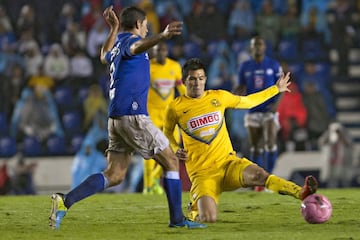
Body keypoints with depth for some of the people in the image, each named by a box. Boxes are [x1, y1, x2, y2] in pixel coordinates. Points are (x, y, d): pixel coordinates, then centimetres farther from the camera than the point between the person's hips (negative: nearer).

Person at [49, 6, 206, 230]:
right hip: (132, 115, -9)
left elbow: (105, 56, 44)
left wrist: (114, 28, 52)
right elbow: (136, 47, -34)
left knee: (114, 175, 5)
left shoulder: (117, 42, 20)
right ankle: (177, 218, 2)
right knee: (171, 161, 0)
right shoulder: (130, 40, -6)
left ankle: (65, 201, -7)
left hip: (116, 117, 9)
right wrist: (163, 36, -53)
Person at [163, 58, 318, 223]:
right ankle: (195, 210, 14)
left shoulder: (218, 97, 8)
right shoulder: (175, 108, -1)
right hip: (202, 172, -2)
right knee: (208, 219, -22)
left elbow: (247, 102, 25)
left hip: (228, 163, 2)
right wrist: (176, 150, -2)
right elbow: (167, 134, 18)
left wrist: (276, 89, 29)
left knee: (259, 174, -30)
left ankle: (301, 193, -46)